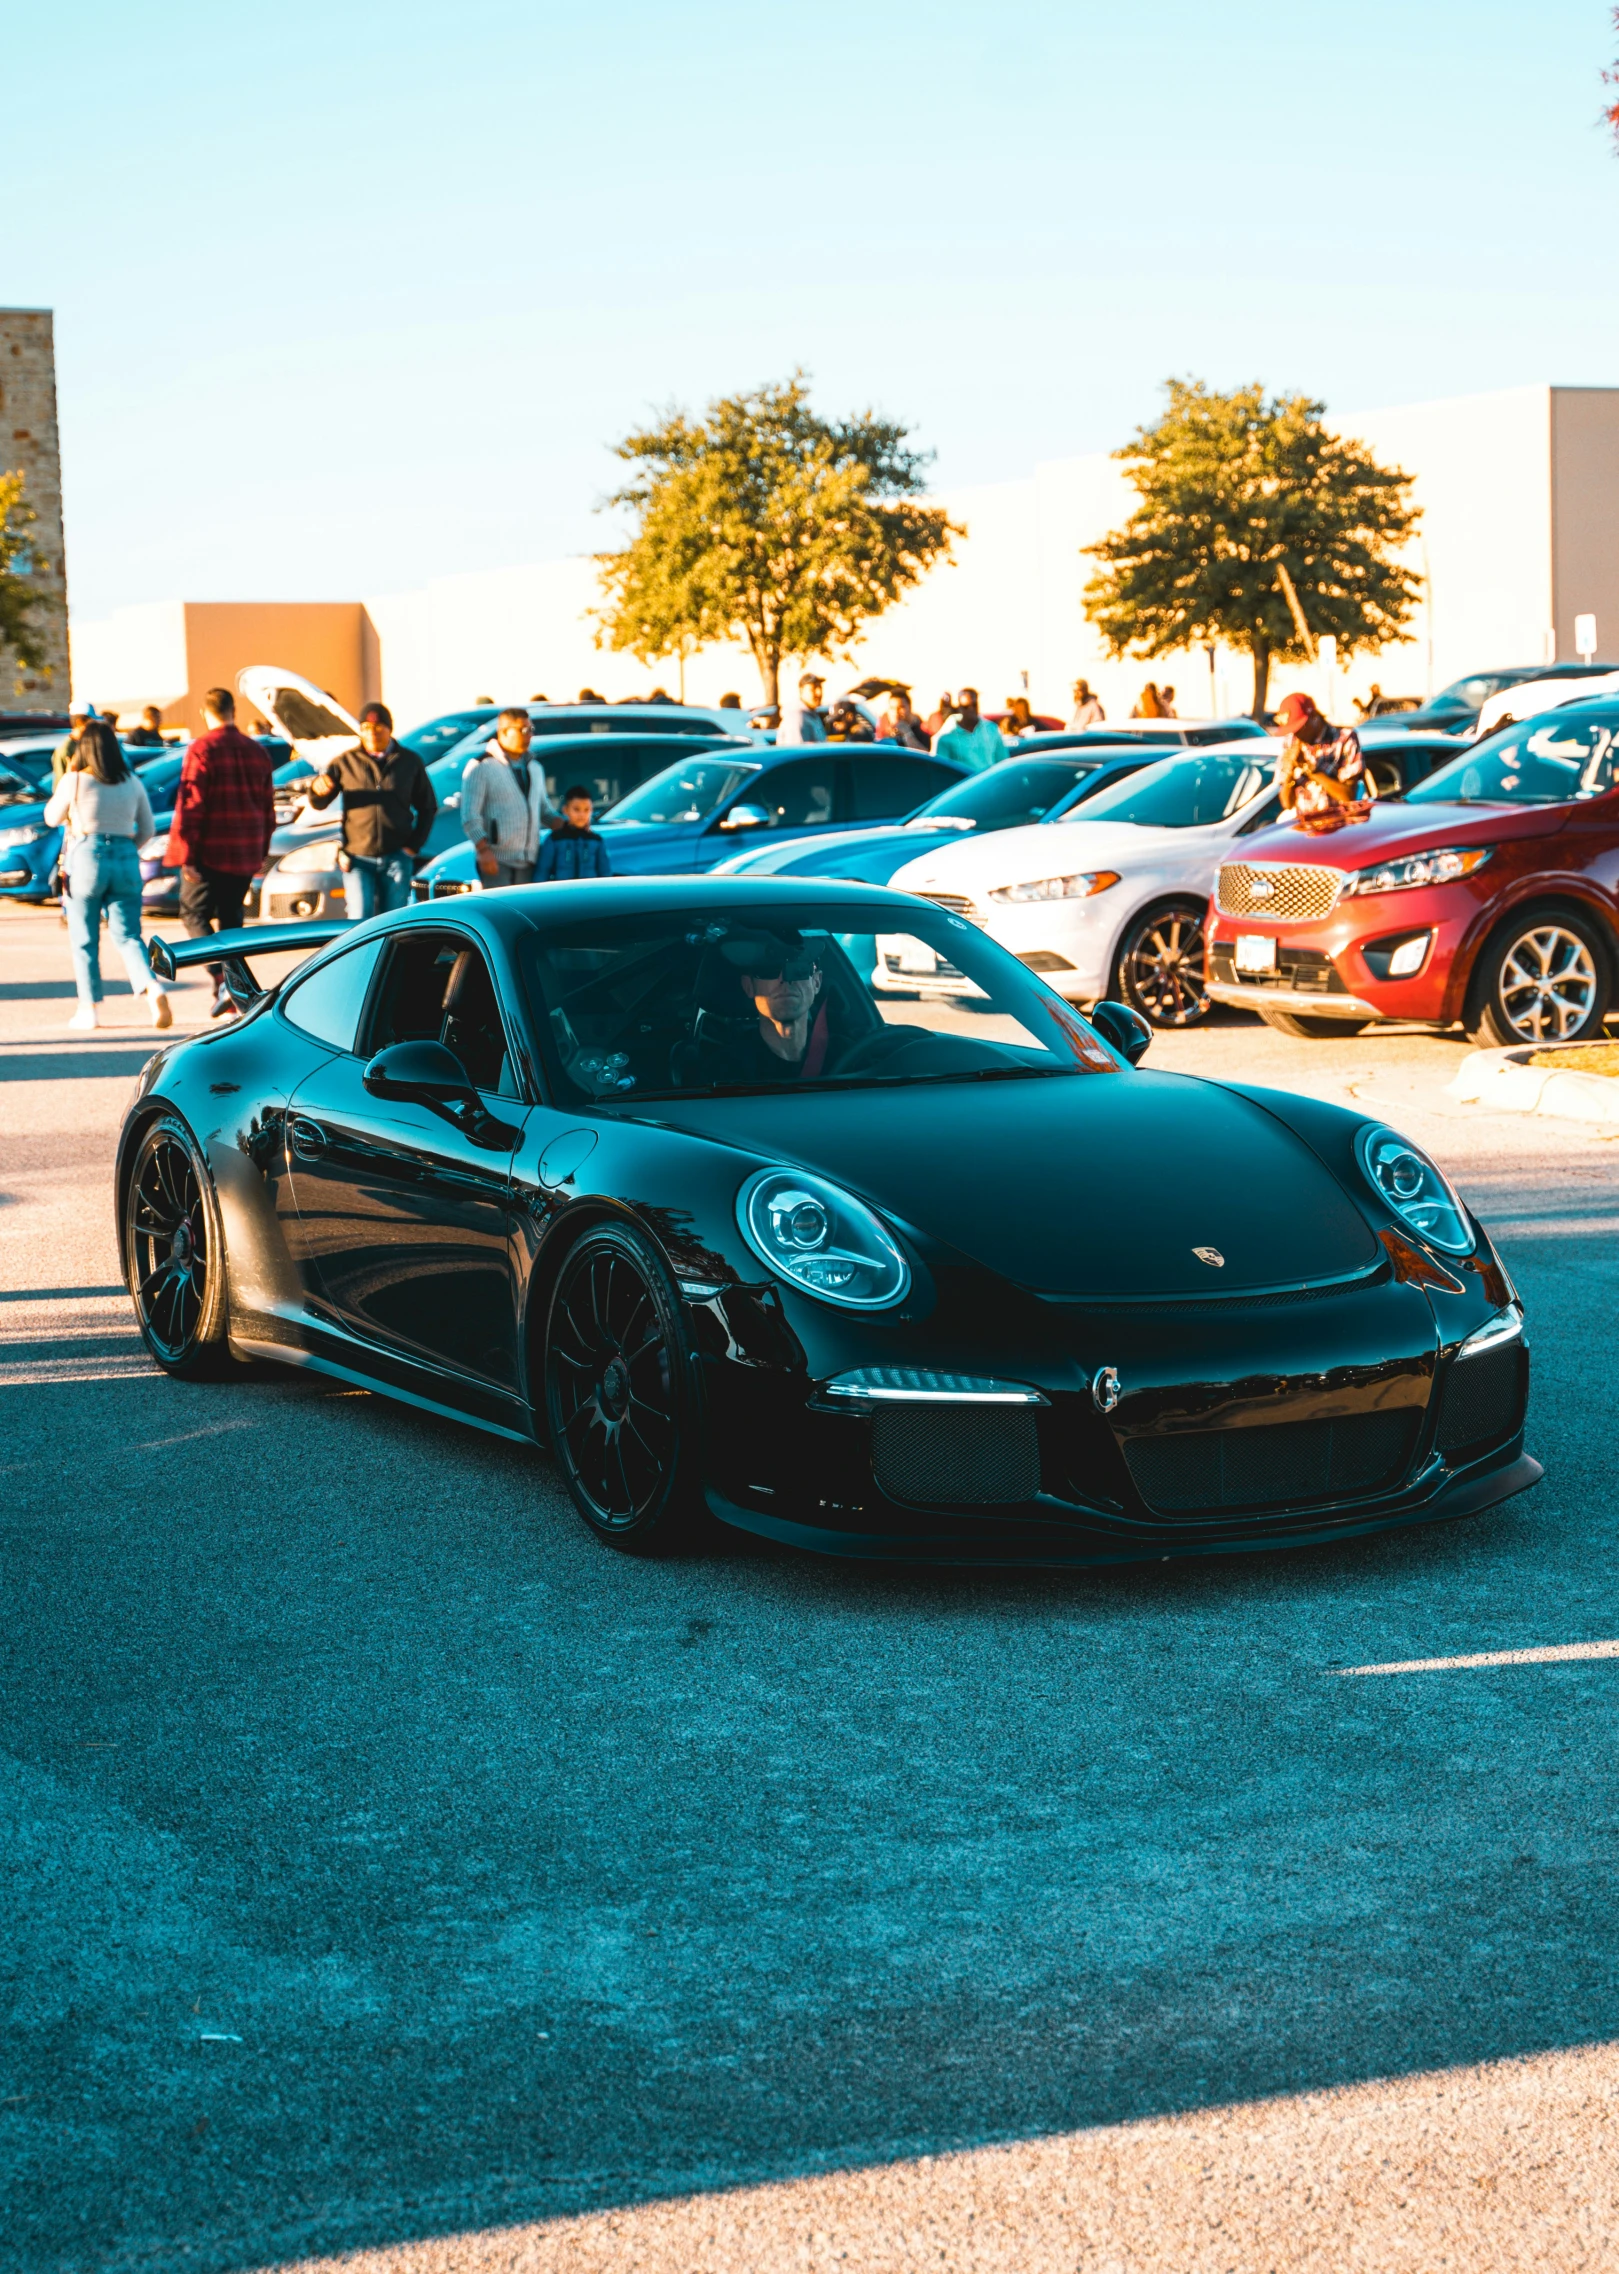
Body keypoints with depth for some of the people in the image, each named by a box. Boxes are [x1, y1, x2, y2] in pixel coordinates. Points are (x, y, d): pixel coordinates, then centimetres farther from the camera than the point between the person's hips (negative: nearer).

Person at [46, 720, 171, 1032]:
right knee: (128, 935, 6)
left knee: (84, 940, 8)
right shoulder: (132, 782, 6)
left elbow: (52, 818, 10)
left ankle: (90, 1008, 11)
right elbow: (147, 829, 12)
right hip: (126, 861, 3)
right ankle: (154, 990, -18)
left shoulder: (74, 781, -5)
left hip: (86, 858, -3)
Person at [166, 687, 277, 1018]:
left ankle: (221, 979, -17)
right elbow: (267, 807, 13)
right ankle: (230, 1001, 12)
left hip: (210, 852, -6)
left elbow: (190, 805, -14)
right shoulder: (257, 752, 9)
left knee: (195, 913, 4)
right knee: (230, 918, 14)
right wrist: (259, 851, 20)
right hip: (245, 854, 6)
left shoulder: (202, 749, -10)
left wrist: (185, 854, -12)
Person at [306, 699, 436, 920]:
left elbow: (428, 807, 13)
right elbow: (319, 804, 3)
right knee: (359, 922, -10)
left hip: (396, 858, 1)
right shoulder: (345, 762, 6)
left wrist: (414, 845, 2)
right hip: (357, 859, -1)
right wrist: (317, 789, -21)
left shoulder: (409, 761, 8)